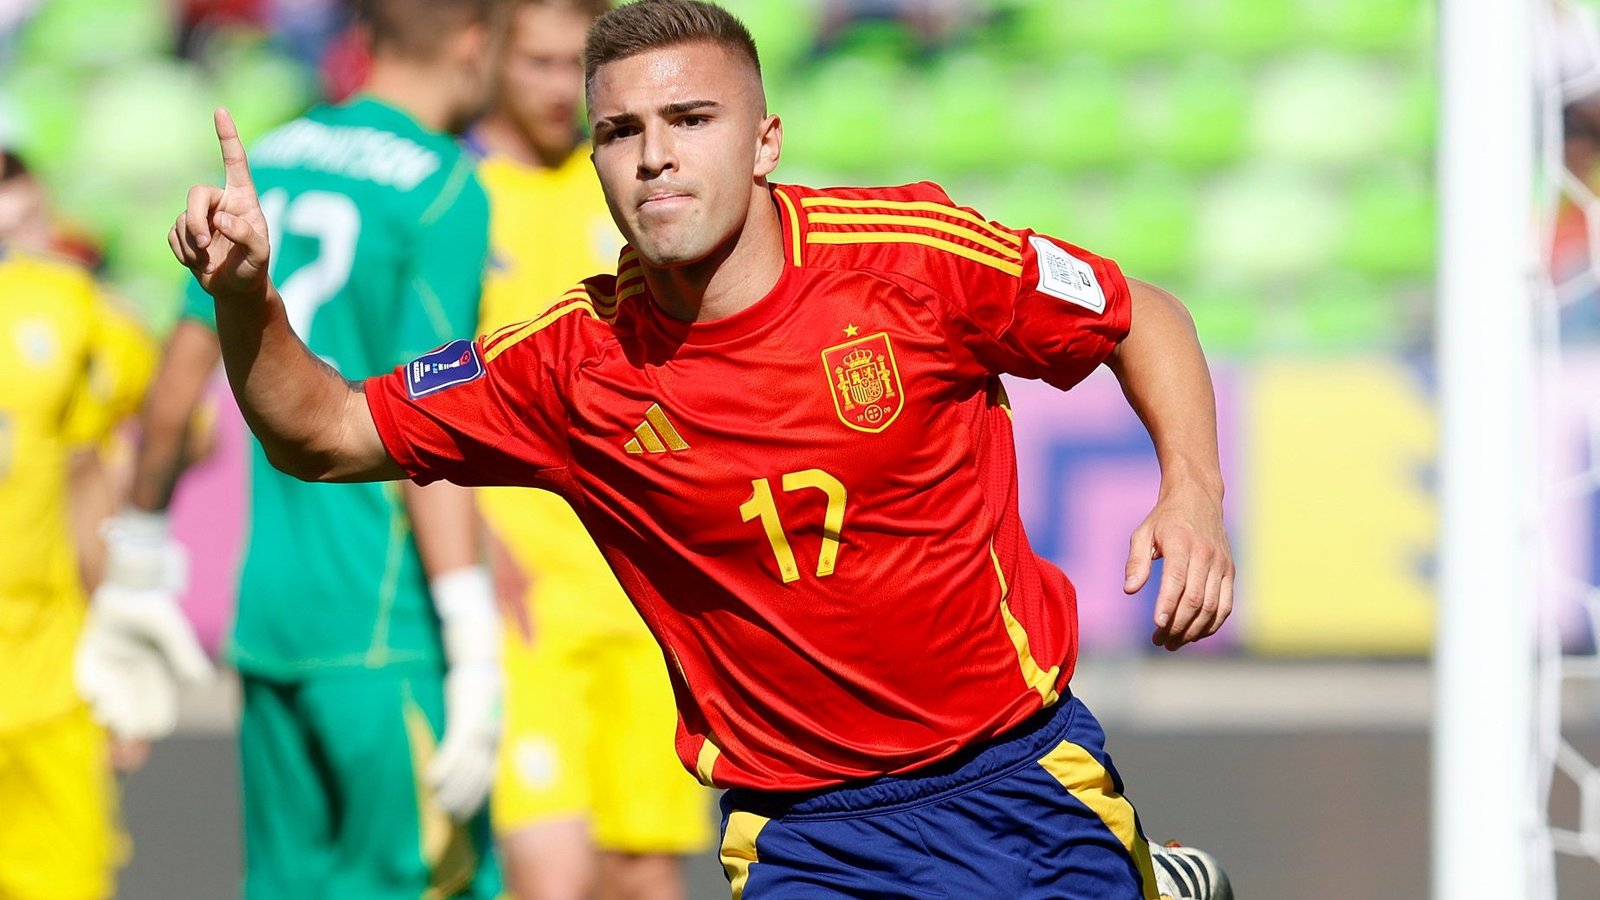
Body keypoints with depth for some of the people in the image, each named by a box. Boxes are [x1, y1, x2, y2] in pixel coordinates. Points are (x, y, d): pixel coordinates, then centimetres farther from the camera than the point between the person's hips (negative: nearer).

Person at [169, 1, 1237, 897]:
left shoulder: (911, 250, -12)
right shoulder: (578, 362, -7)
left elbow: (1143, 319, 3)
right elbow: (323, 436, 0)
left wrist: (1191, 490, -14)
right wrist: (247, 299, -19)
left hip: (1019, 772, -1)